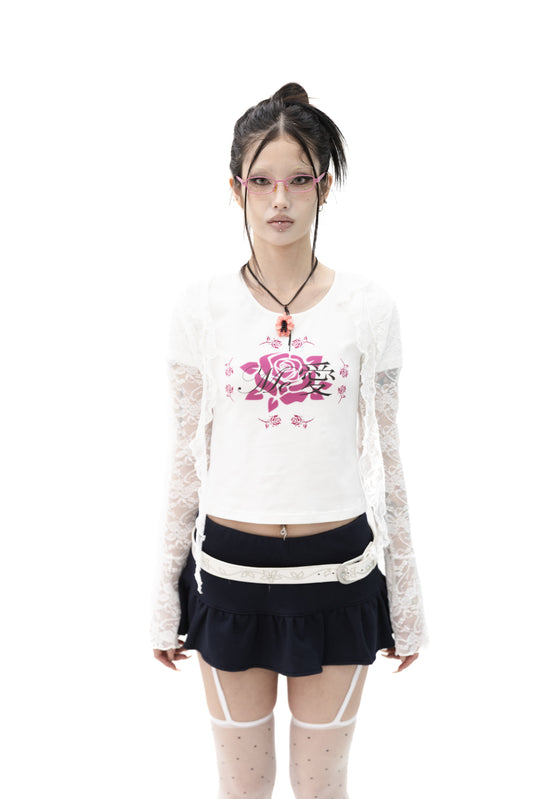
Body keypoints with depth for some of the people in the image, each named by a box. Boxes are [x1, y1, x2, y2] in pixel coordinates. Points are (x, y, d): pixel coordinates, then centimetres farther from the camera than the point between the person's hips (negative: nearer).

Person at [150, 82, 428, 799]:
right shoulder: (202, 306, -4)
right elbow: (187, 457, 2)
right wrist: (167, 593, 5)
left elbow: (385, 457, 3)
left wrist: (406, 593, 6)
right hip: (231, 569, 0)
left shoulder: (369, 306, -4)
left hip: (338, 570, 0)